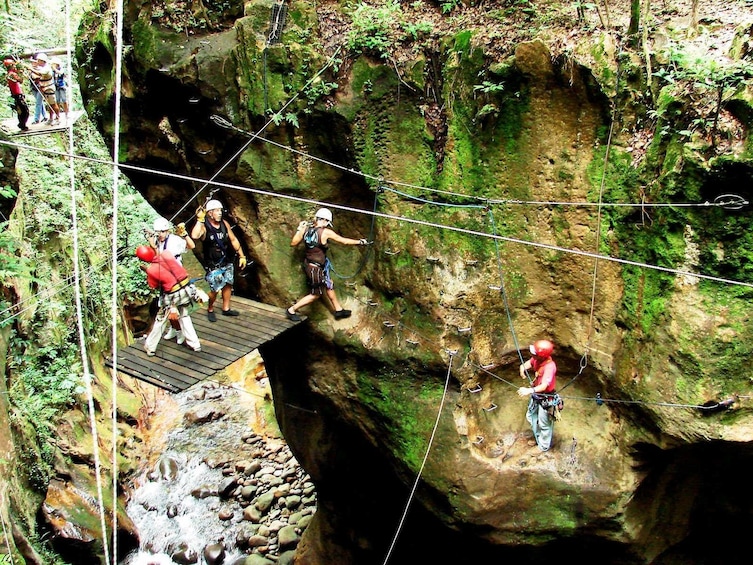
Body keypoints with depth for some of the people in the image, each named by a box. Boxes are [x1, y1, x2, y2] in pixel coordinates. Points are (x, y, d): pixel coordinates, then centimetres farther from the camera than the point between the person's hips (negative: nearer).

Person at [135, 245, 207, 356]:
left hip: (173, 296, -4)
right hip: (186, 289, 5)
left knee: (161, 320, 15)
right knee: (184, 316, 26)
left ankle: (150, 347, 29)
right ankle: (195, 344, 30)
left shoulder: (151, 270, -15)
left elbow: (154, 286, 3)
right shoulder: (166, 254, -6)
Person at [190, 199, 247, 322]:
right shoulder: (204, 226, -18)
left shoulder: (224, 223, -2)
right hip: (213, 265, -6)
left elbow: (233, 240, 9)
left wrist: (242, 256, 10)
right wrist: (200, 220, -35)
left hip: (227, 262, 6)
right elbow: (194, 236, -41)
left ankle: (226, 309, 34)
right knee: (215, 290, -1)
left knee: (228, 284, 16)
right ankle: (210, 310, 25)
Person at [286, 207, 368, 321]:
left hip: (308, 263, 8)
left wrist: (299, 229, 9)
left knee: (329, 285, 22)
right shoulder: (326, 232, -22)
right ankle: (292, 310, 18)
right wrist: (360, 242, -2)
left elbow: (293, 243, 3)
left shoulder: (306, 229, -6)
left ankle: (338, 310, 37)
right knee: (316, 294, 12)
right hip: (315, 268, -8)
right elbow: (345, 241, -15)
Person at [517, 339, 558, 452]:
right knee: (531, 417, 26)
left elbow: (544, 386, -44)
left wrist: (530, 390, -60)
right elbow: (528, 363, 1)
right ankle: (538, 438, 50)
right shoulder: (537, 359, -15)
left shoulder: (550, 366, -36)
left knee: (544, 423, 13)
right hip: (536, 395, 8)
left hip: (545, 399, -8)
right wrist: (523, 367, -24)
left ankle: (544, 447, 36)